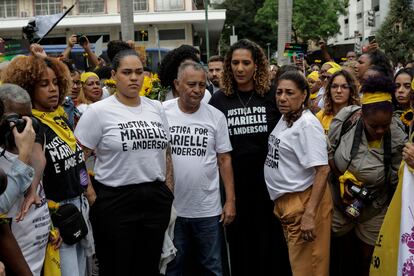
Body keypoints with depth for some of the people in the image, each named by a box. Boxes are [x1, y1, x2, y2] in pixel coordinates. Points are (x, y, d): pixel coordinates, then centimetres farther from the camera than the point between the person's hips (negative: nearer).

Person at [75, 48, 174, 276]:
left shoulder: (156, 108, 9)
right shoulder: (98, 111, -6)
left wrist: (169, 192, 9)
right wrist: (92, 197, -7)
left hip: (156, 199, 4)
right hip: (115, 201, -4)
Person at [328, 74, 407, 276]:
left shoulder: (397, 139, -23)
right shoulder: (345, 119, -21)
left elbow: (395, 180, -11)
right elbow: (329, 151, -7)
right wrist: (342, 179, -14)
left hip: (374, 207, -1)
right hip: (340, 198, 1)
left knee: (367, 256, 11)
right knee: (343, 246, 22)